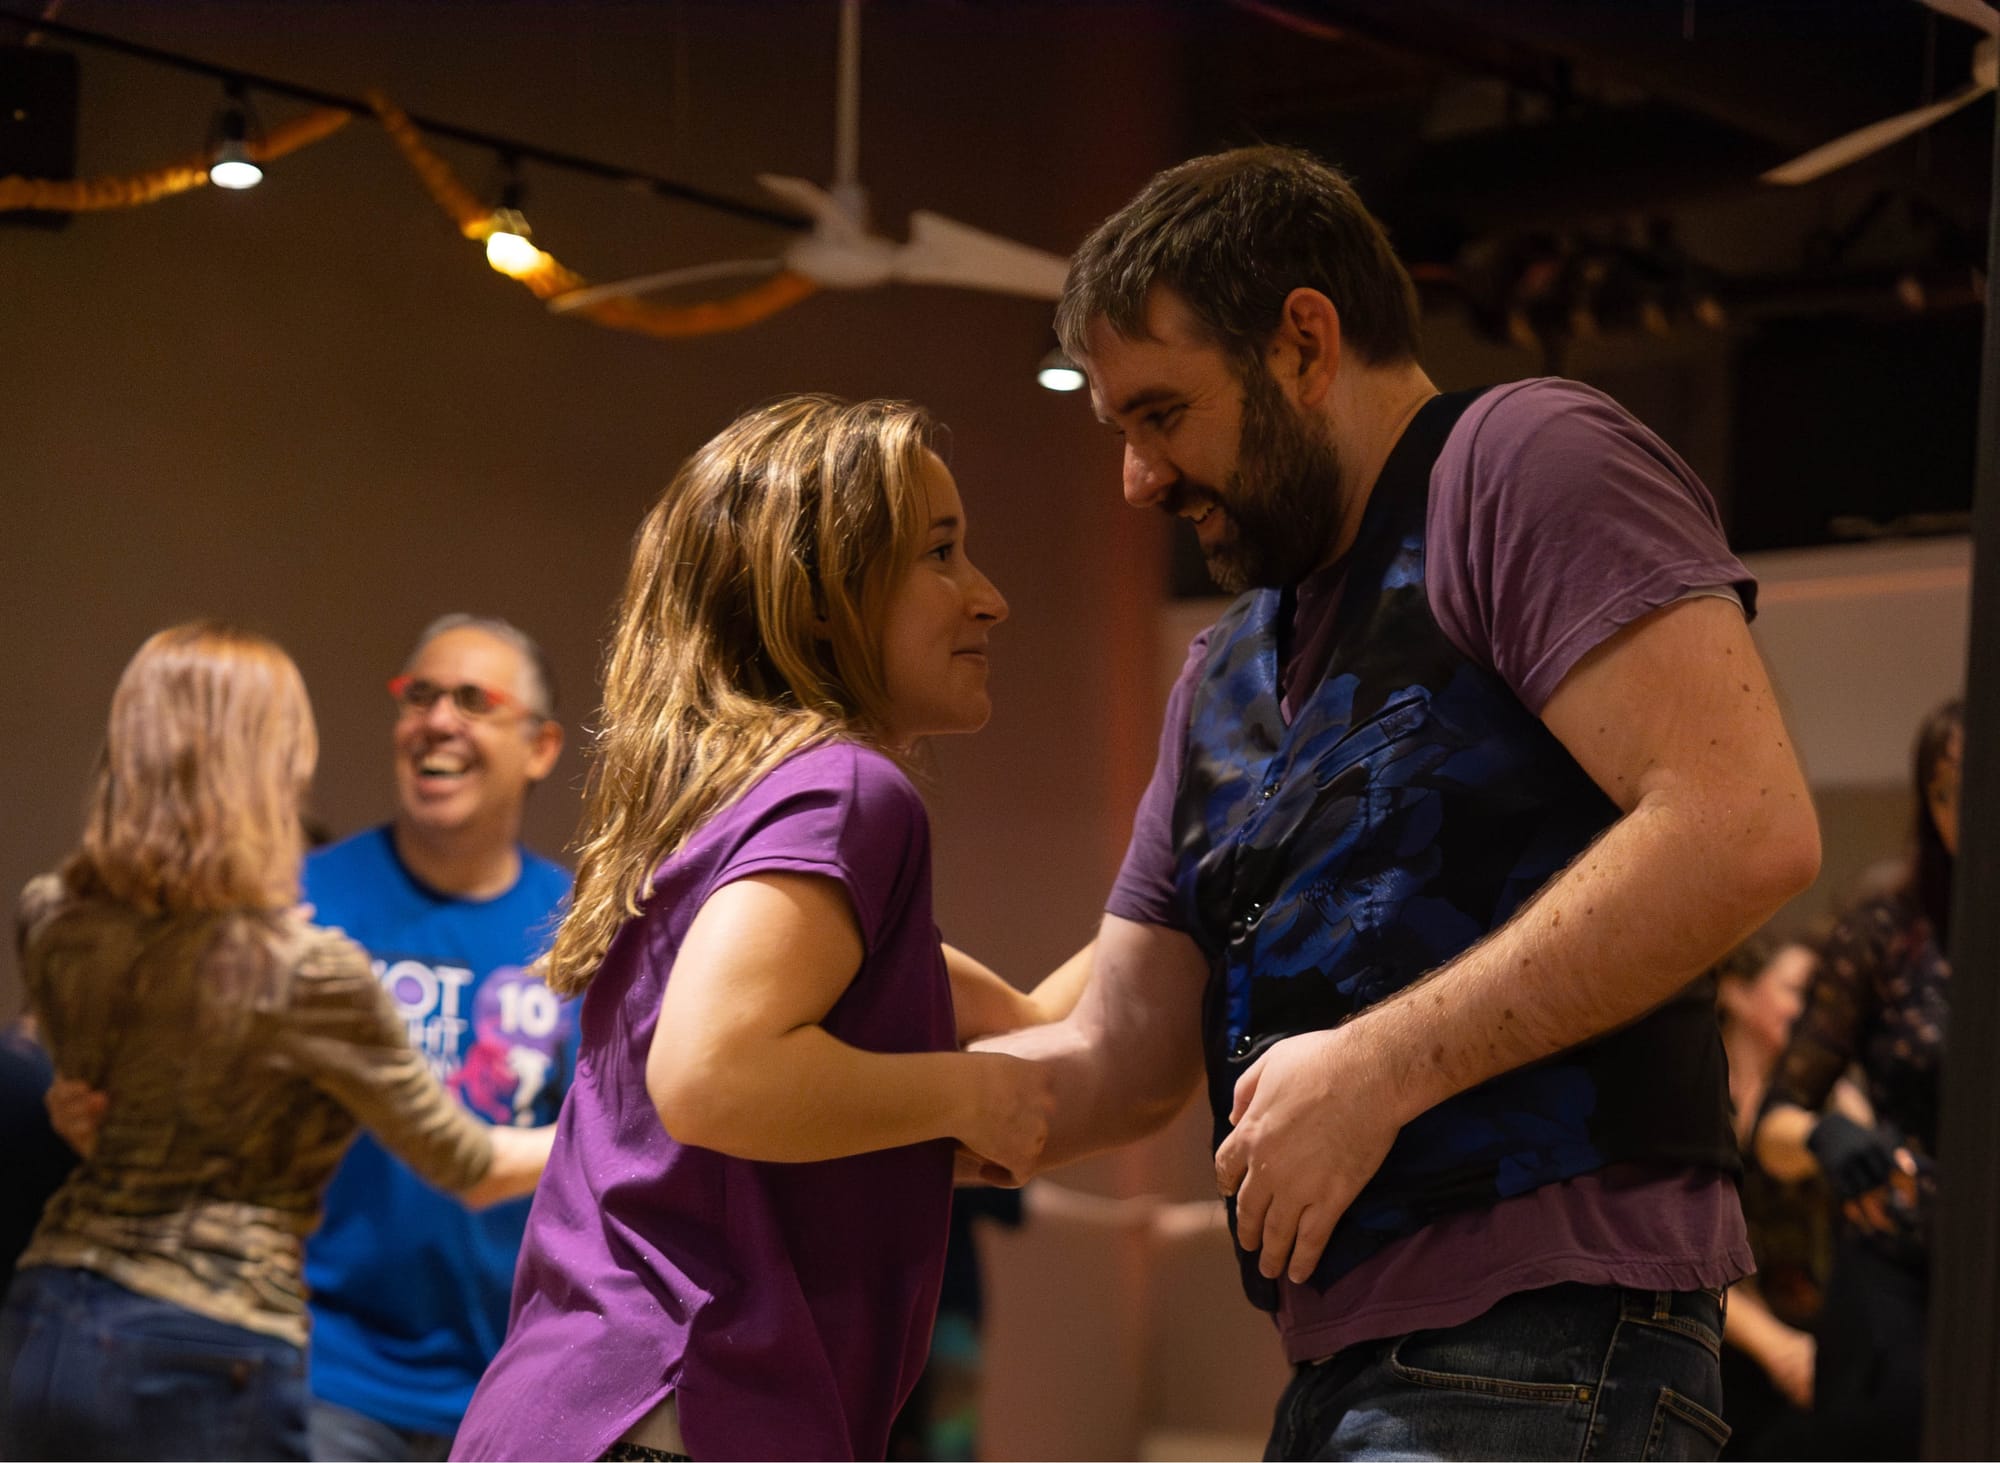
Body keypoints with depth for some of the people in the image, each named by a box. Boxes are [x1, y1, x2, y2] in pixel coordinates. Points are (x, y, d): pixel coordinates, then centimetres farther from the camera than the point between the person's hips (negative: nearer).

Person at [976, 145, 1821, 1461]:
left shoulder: (1524, 463, -3)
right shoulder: (1224, 680, 23)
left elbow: (1747, 830, -18)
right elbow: (1118, 1064, 21)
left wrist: (1379, 1066, -17)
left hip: (1540, 1351, -9)